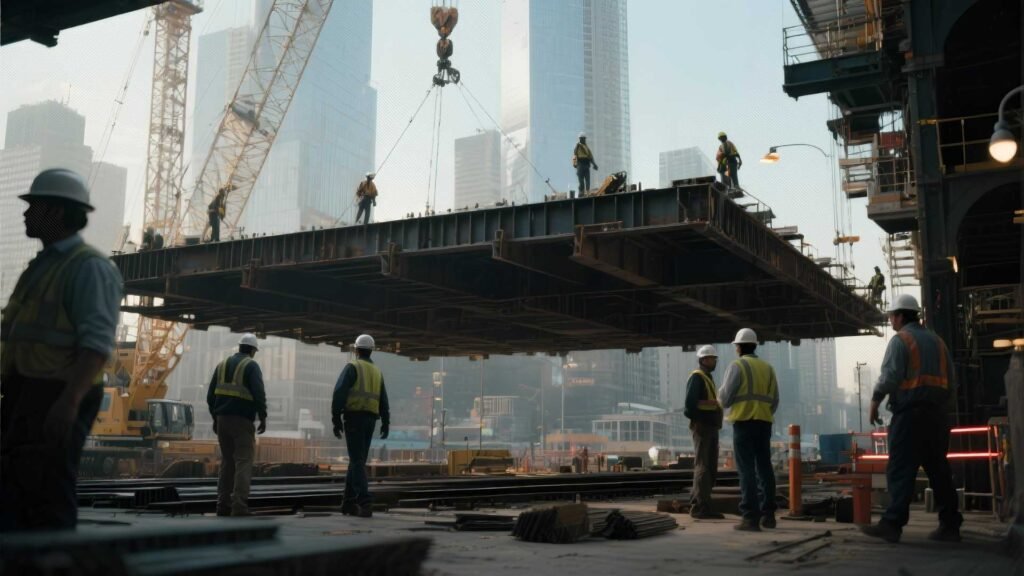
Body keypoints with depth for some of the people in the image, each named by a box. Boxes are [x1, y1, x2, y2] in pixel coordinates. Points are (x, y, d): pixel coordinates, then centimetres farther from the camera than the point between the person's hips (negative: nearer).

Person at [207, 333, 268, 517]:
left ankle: (223, 505, 12)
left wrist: (215, 417, 20)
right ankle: (239, 506, -14)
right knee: (243, 462, -6)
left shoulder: (222, 365, 14)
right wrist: (263, 418, -8)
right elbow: (259, 393, -15)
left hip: (222, 419, 6)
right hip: (242, 420, -6)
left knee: (227, 462, 14)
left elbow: (211, 395, 14)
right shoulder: (251, 366, -4)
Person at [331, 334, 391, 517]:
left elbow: (339, 393, -13)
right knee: (357, 460, 14)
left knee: (357, 461, -9)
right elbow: (383, 401, 13)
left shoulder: (352, 367, -2)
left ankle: (365, 502, -22)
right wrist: (386, 424, 10)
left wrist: (336, 420, -11)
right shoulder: (377, 372, 18)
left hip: (354, 417, -6)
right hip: (370, 420, 6)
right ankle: (349, 502, 14)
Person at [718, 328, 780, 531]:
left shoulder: (737, 366, -5)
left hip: (743, 423, -6)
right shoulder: (768, 368, 14)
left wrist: (722, 393, 15)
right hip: (764, 424, 6)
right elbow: (774, 402, 14)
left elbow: (725, 399, -8)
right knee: (764, 468, 12)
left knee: (747, 470, -7)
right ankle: (768, 515, 14)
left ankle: (751, 518, -11)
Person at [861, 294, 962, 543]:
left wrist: (874, 404, -7)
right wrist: (944, 410, 20)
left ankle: (892, 524, -15)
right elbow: (951, 381, 17)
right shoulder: (937, 341, 19)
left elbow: (889, 376, -14)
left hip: (910, 413, -7)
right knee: (938, 469, 11)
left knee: (901, 470, -10)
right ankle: (950, 525, 12)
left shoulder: (900, 340, -4)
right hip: (936, 413, 7)